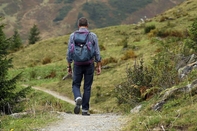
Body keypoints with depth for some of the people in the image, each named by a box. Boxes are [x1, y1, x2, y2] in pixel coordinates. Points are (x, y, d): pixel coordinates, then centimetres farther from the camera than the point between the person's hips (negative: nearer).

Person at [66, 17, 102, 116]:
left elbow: (69, 52, 0)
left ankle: (78, 99, -17)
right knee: (87, 87, 9)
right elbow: (97, 53, -2)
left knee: (76, 85, 14)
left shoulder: (73, 36, -1)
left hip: (77, 64, 0)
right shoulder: (93, 36, -2)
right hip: (89, 65, 0)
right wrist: (99, 66, 4)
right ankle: (85, 110, 9)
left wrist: (69, 66, 8)